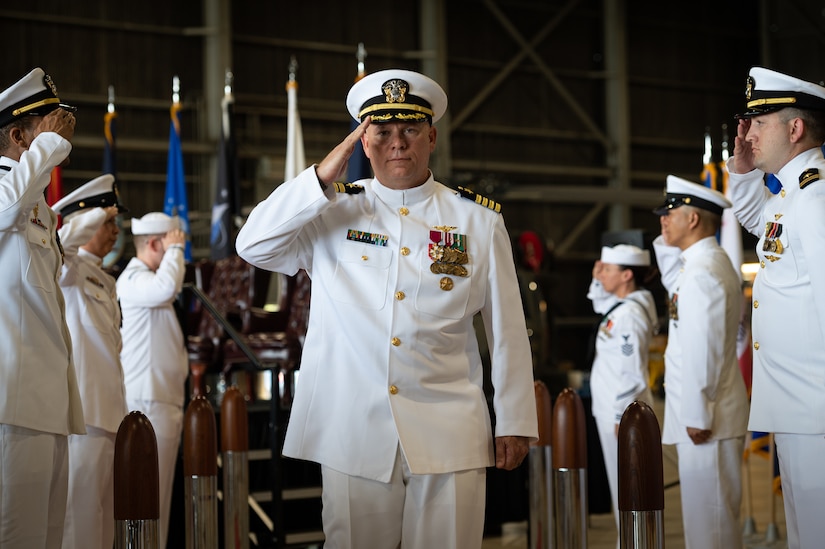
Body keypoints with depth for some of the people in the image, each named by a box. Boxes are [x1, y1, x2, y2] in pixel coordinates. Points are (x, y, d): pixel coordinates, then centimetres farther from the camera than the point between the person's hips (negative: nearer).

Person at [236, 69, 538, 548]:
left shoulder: (478, 220, 6)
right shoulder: (332, 212, 7)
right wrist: (323, 177, -11)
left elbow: (507, 329, 7)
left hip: (450, 436, 0)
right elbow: (253, 245, -7)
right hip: (353, 434, 0)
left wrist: (515, 424, 4)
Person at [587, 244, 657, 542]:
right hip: (612, 409, 10)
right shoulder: (619, 307, 10)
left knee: (625, 487, -3)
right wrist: (598, 280, 18)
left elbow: (631, 373, -23)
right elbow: (599, 305, 35)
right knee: (622, 485, 17)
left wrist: (621, 417, -21)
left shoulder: (629, 313, -19)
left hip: (621, 412, -10)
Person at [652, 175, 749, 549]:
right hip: (705, 413, 10)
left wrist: (699, 416, -21)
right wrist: (667, 244, 21)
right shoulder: (709, 263, 14)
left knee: (709, 518, -4)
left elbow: (704, 349, -22)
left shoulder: (702, 273, -17)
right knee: (711, 514, 16)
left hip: (705, 418, -10)